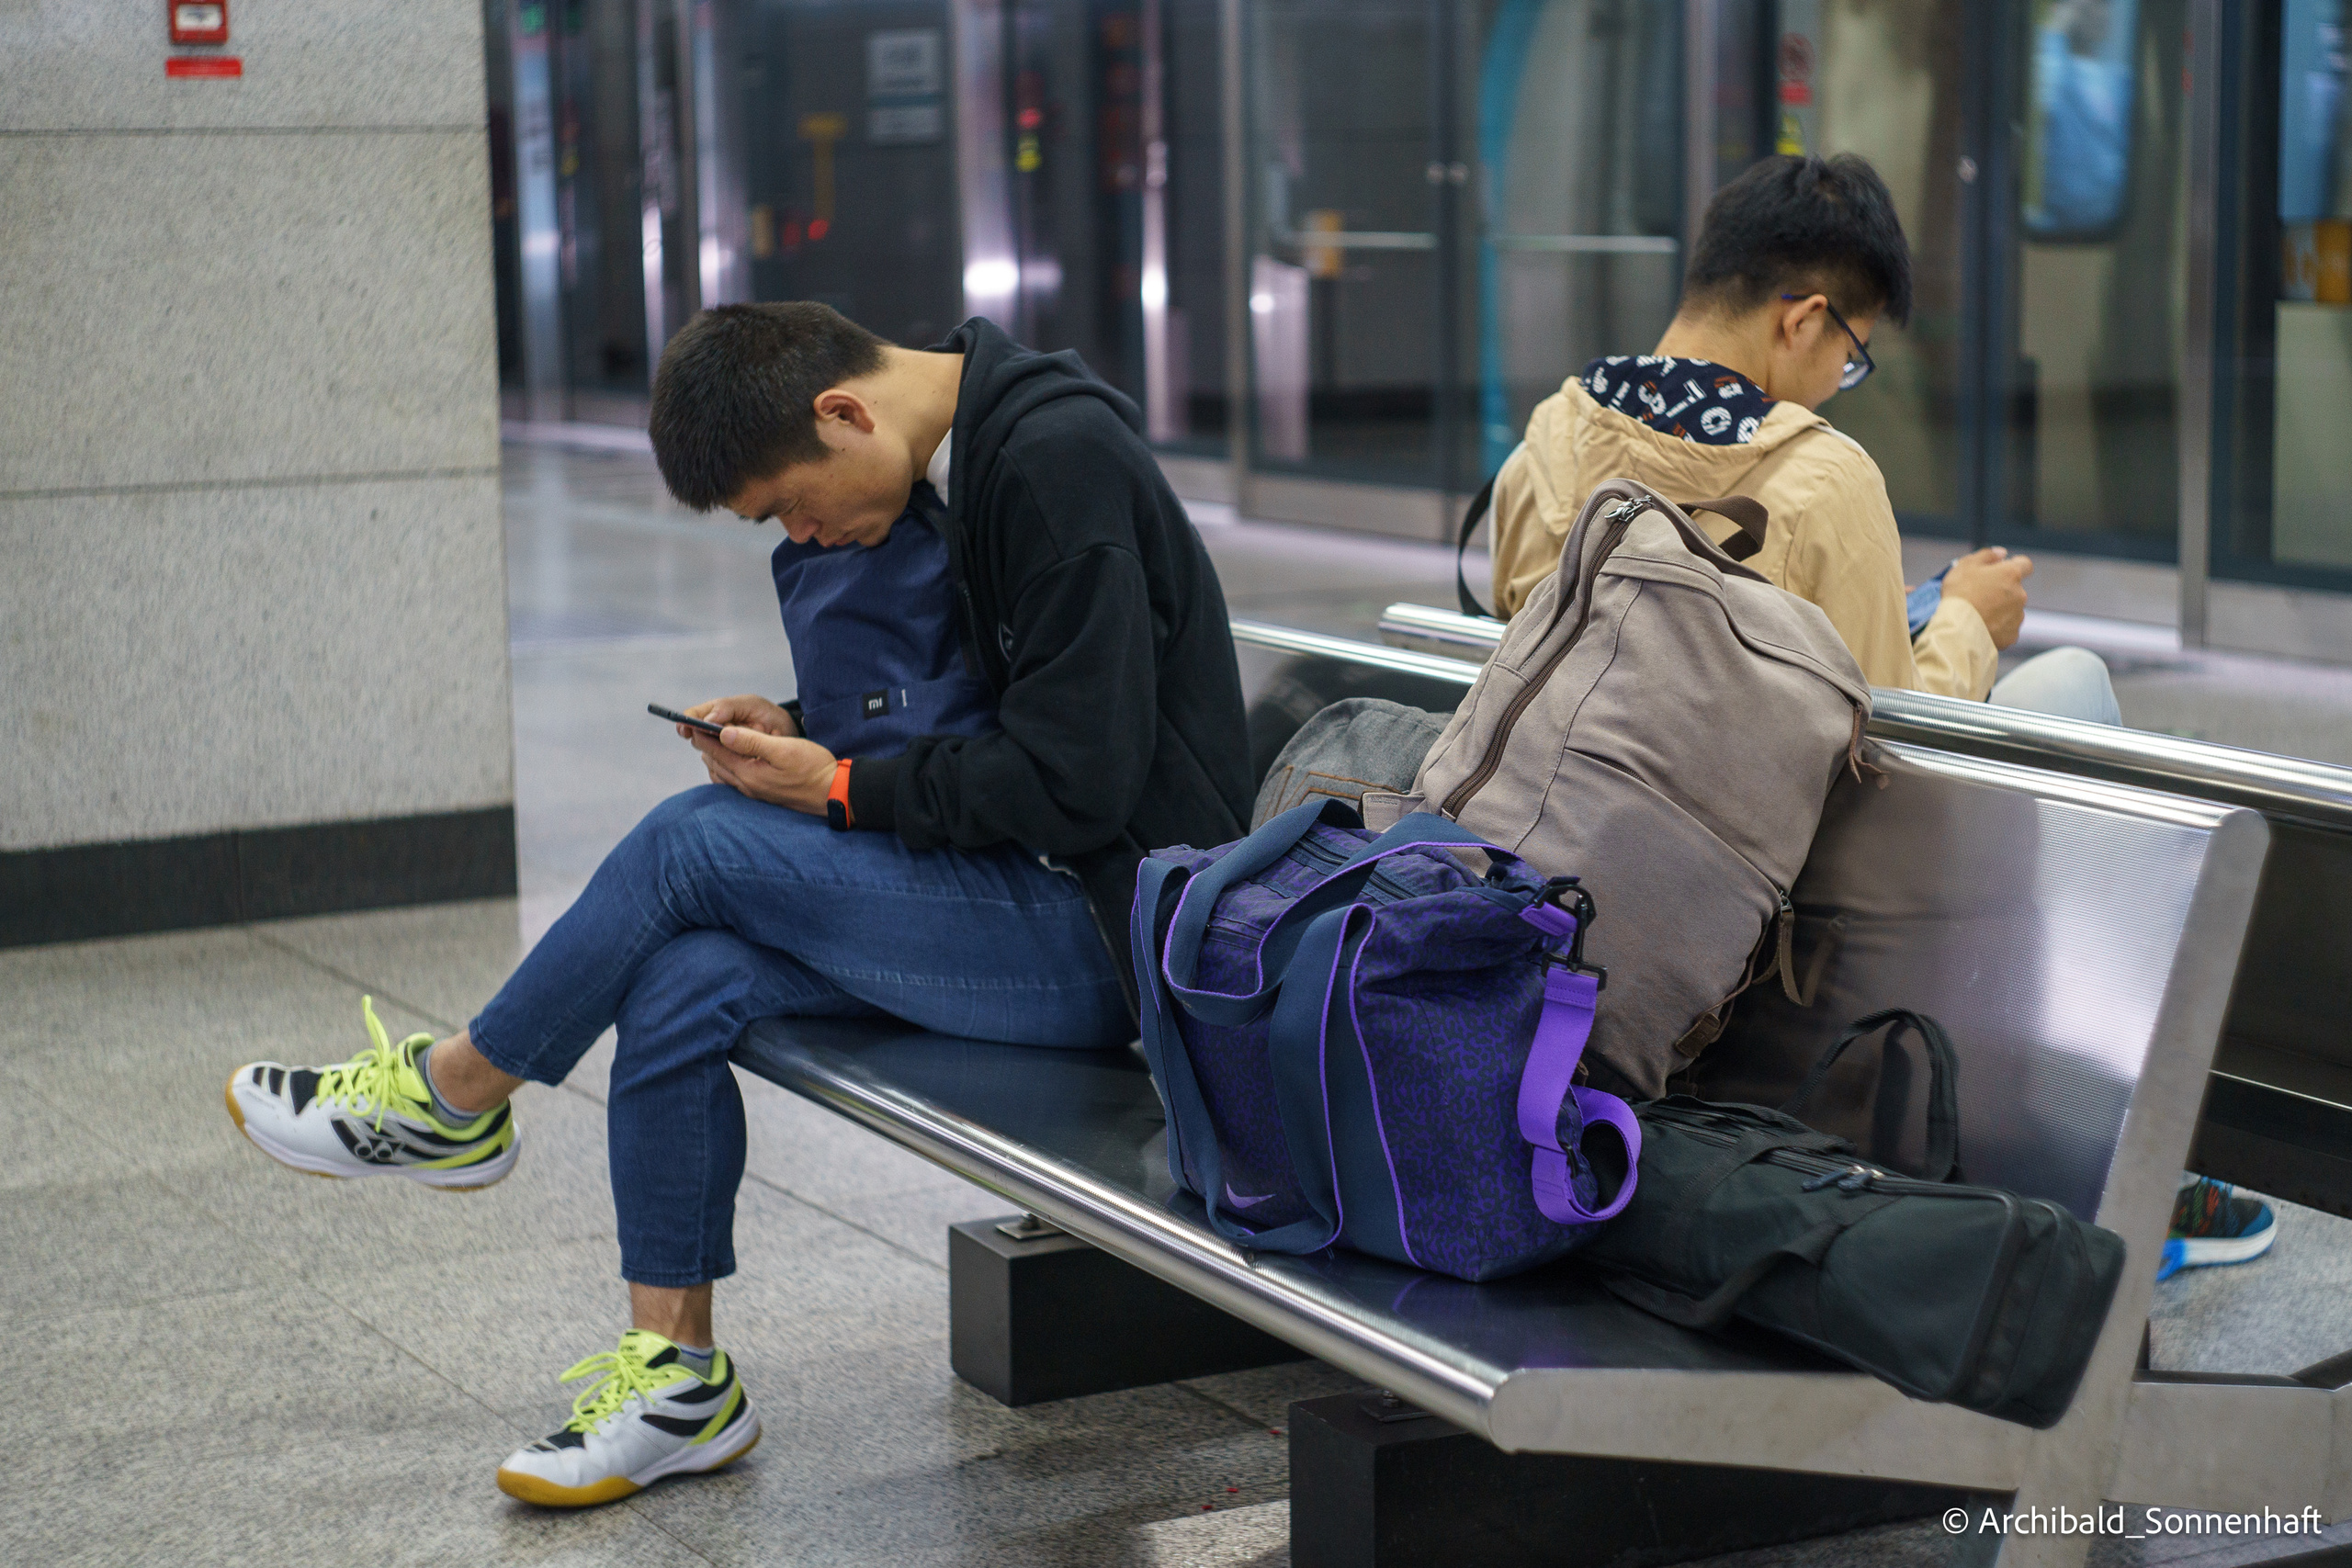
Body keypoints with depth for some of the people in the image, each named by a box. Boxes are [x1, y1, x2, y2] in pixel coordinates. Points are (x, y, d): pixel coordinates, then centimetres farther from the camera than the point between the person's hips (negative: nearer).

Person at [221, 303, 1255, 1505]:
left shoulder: (1057, 463, -19)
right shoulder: (945, 456, 10)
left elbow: (1075, 778, -22)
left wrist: (842, 788, -13)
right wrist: (807, 730, 5)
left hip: (1107, 925, -9)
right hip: (1020, 887, 9)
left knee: (694, 844, -16)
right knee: (676, 984, -9)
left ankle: (449, 1099, 7)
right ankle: (675, 1376, 2)